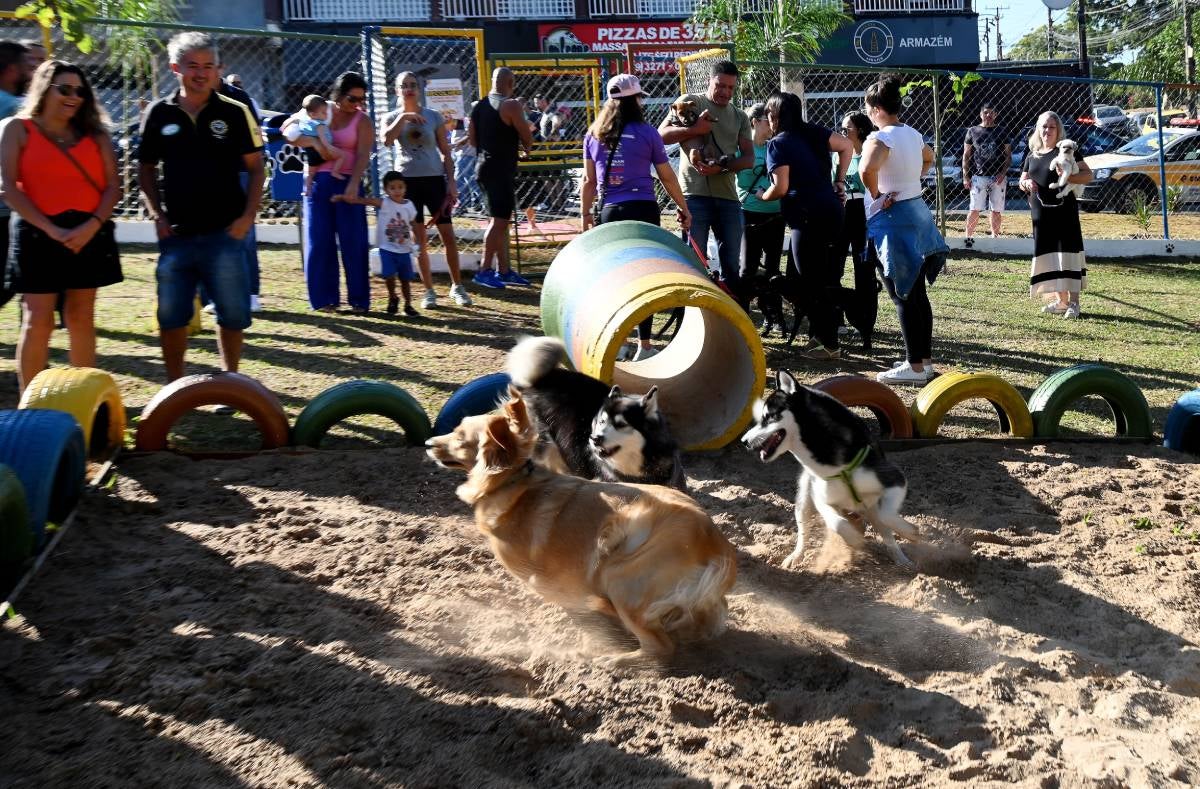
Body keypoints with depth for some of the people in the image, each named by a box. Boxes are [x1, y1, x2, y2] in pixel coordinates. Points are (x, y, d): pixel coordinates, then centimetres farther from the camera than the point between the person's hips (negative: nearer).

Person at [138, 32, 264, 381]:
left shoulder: (235, 112, -1)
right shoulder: (159, 114, 4)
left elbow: (255, 168, 2)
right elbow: (146, 169, 12)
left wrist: (248, 215, -9)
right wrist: (157, 215, 0)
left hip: (225, 233, -2)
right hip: (177, 234, 2)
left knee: (233, 313, 4)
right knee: (171, 315, 6)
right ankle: (174, 386, 21)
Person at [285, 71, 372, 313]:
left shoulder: (362, 121, 3)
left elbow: (363, 155, -10)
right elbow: (289, 126, 11)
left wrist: (354, 184, -25)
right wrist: (307, 140, -11)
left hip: (347, 184, -2)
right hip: (318, 182, 2)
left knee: (353, 242, -2)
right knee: (320, 242, 3)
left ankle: (359, 299, 5)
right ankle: (324, 299, 11)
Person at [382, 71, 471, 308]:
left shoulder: (434, 116, 5)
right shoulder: (392, 117, 5)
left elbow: (446, 152, 6)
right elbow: (386, 140, -17)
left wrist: (451, 182, -1)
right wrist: (403, 117, -19)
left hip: (434, 179, 0)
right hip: (407, 180, 0)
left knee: (448, 235, -2)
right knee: (419, 239, 2)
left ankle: (457, 286, 12)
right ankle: (429, 291, 10)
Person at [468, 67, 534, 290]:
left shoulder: (478, 106, 12)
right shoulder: (510, 106, -12)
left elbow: (472, 140, 16)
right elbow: (527, 138, -9)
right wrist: (526, 148, 12)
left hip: (484, 166, 9)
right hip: (501, 169, -8)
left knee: (502, 220, 13)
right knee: (499, 220, -7)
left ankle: (504, 270, 16)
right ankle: (485, 270, -9)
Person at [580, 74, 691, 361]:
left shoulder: (594, 135, 6)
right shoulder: (646, 133, -2)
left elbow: (589, 181, 7)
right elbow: (667, 178, 2)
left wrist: (585, 214, 16)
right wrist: (684, 209, 12)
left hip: (609, 212, 3)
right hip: (642, 210, -3)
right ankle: (644, 346, 4)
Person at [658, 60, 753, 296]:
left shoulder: (740, 117, 16)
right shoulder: (691, 102, 6)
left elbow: (749, 159, 7)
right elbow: (662, 134, -3)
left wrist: (722, 167, -10)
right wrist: (694, 129, -17)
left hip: (728, 196, 4)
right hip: (696, 194, -4)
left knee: (732, 263, 7)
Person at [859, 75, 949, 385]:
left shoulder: (880, 139, -16)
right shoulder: (914, 135, 10)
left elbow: (867, 169, -37)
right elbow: (929, 158, 32)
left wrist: (876, 195, -19)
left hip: (892, 217, -8)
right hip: (917, 211, 8)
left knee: (903, 296, -3)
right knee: (917, 292, 14)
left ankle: (915, 366, 0)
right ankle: (925, 358, 21)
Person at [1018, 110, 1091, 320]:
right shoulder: (1032, 156, 17)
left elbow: (1088, 174, -1)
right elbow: (1021, 182, 22)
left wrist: (1069, 177, -20)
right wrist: (1026, 183, -1)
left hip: (1064, 210, -5)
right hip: (1041, 213, 5)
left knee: (1067, 253, -9)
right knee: (1049, 255, 6)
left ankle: (1073, 302, -6)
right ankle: (1061, 300, 15)